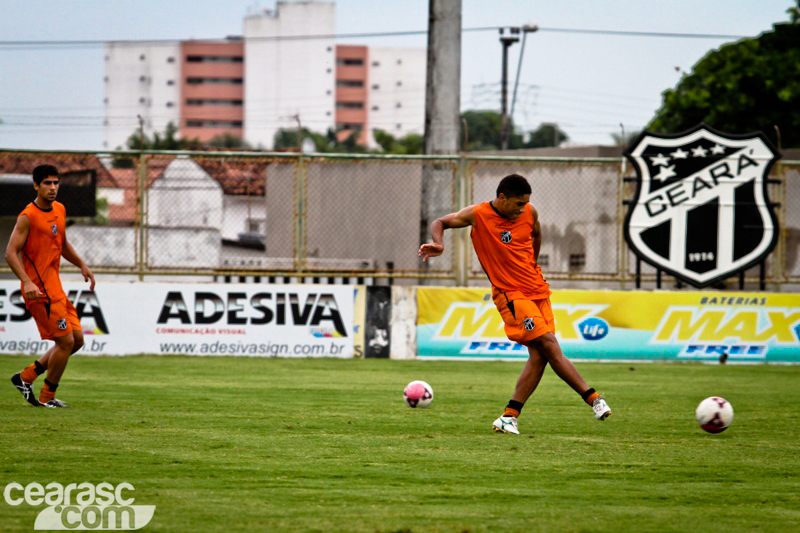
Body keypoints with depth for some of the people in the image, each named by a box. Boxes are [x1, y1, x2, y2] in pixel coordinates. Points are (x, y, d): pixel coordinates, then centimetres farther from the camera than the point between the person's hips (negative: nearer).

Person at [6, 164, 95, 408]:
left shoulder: (60, 210, 12)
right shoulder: (28, 217, -13)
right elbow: (11, 252, -17)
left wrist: (82, 265, 20)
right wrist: (27, 282, -28)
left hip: (55, 287, 9)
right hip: (39, 289, -9)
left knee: (77, 339, 10)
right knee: (65, 341, -9)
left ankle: (27, 376, 18)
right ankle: (47, 397, 7)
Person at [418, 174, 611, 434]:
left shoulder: (529, 213, 3)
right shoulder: (478, 215, -8)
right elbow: (440, 222, 1)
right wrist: (438, 244, -19)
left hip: (537, 290, 6)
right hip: (511, 294, -5)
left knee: (539, 355, -3)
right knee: (550, 347, -16)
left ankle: (509, 417, 0)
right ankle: (593, 398, -13)